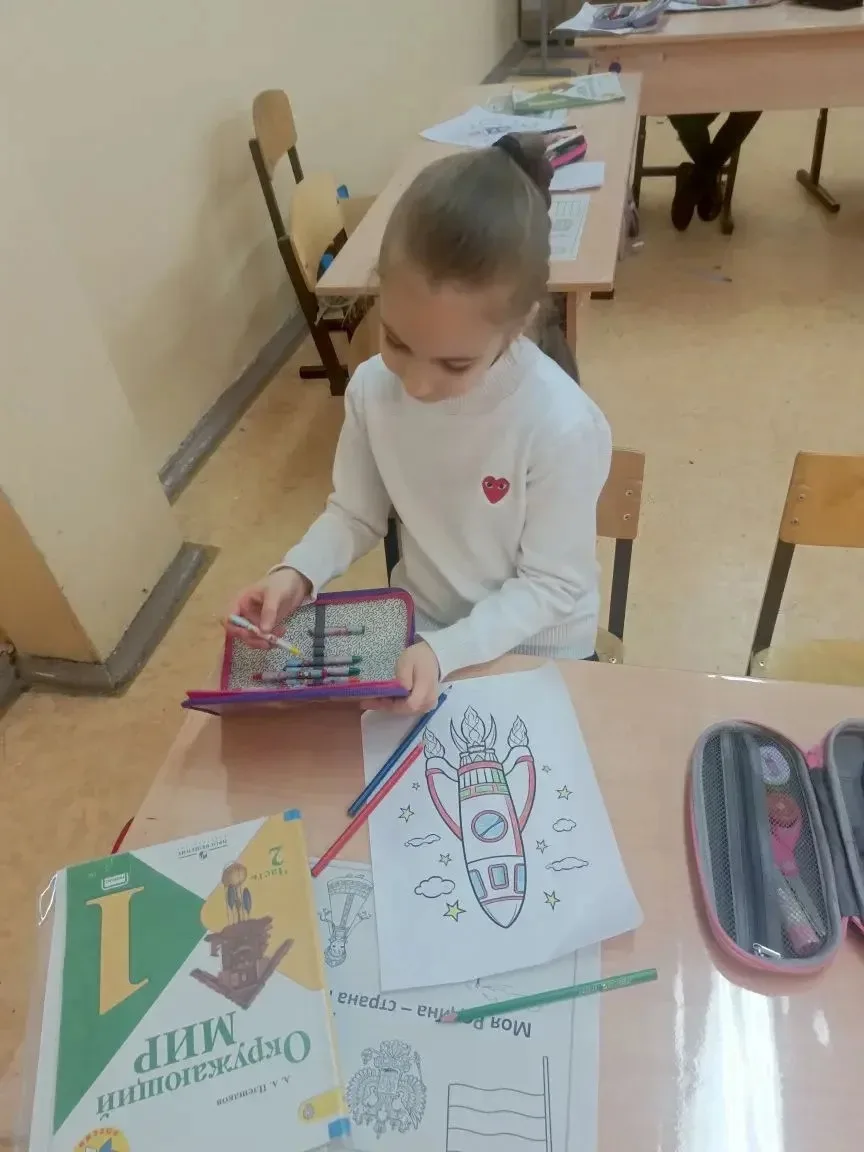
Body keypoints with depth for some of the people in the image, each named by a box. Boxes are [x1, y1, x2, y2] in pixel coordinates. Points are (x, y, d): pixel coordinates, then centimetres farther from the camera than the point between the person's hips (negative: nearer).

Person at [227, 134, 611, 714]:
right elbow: (355, 514, -3)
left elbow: (552, 585, -18)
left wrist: (444, 651, -29)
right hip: (419, 629, 2)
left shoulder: (563, 427, -27)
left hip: (537, 653, -2)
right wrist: (297, 572, -20)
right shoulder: (373, 389, -16)